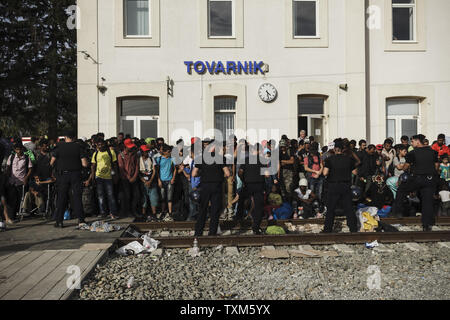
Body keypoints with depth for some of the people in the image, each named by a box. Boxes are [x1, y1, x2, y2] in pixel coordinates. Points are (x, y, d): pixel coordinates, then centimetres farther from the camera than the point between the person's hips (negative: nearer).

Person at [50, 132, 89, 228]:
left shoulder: (59, 146, -1)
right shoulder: (78, 147, -2)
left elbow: (51, 163, -1)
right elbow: (84, 164, -7)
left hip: (63, 174, 0)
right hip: (75, 174, 0)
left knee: (62, 198, 8)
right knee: (77, 197, 4)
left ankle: (59, 221, 10)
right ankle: (81, 219, -2)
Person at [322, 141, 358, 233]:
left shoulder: (330, 159, -6)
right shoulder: (349, 159, 2)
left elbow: (325, 173, -15)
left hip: (334, 186, -2)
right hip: (346, 186, 2)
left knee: (330, 209, 7)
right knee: (348, 208, 8)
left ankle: (327, 229, 10)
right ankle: (353, 228, 11)